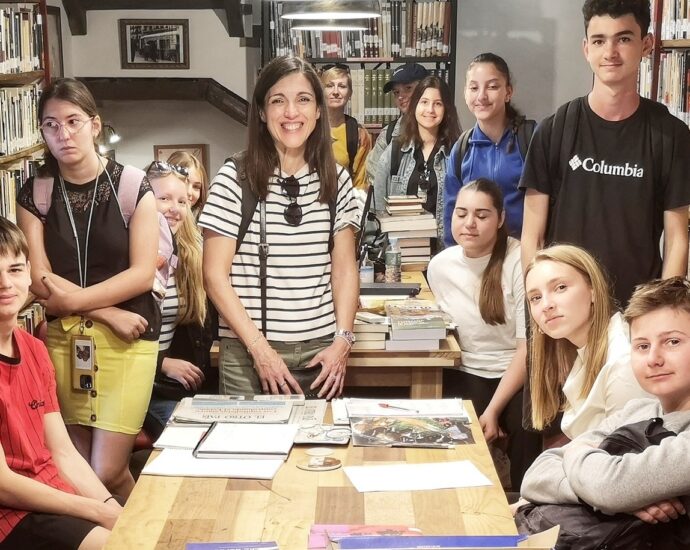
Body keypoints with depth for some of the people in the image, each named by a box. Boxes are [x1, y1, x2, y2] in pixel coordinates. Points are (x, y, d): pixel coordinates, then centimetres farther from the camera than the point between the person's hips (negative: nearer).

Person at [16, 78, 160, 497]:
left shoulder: (133, 186, -2)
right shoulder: (35, 194, 5)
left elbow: (143, 274, -7)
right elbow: (40, 281, -2)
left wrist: (72, 298, -14)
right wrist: (109, 313, -11)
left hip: (126, 340, -3)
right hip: (62, 339, 3)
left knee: (107, 472, -6)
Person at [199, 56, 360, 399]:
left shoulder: (336, 180, 5)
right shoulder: (235, 179, -6)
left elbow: (344, 269, 8)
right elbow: (215, 275, -6)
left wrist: (343, 340, -4)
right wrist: (260, 348, -12)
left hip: (320, 352, 3)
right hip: (248, 352, -3)